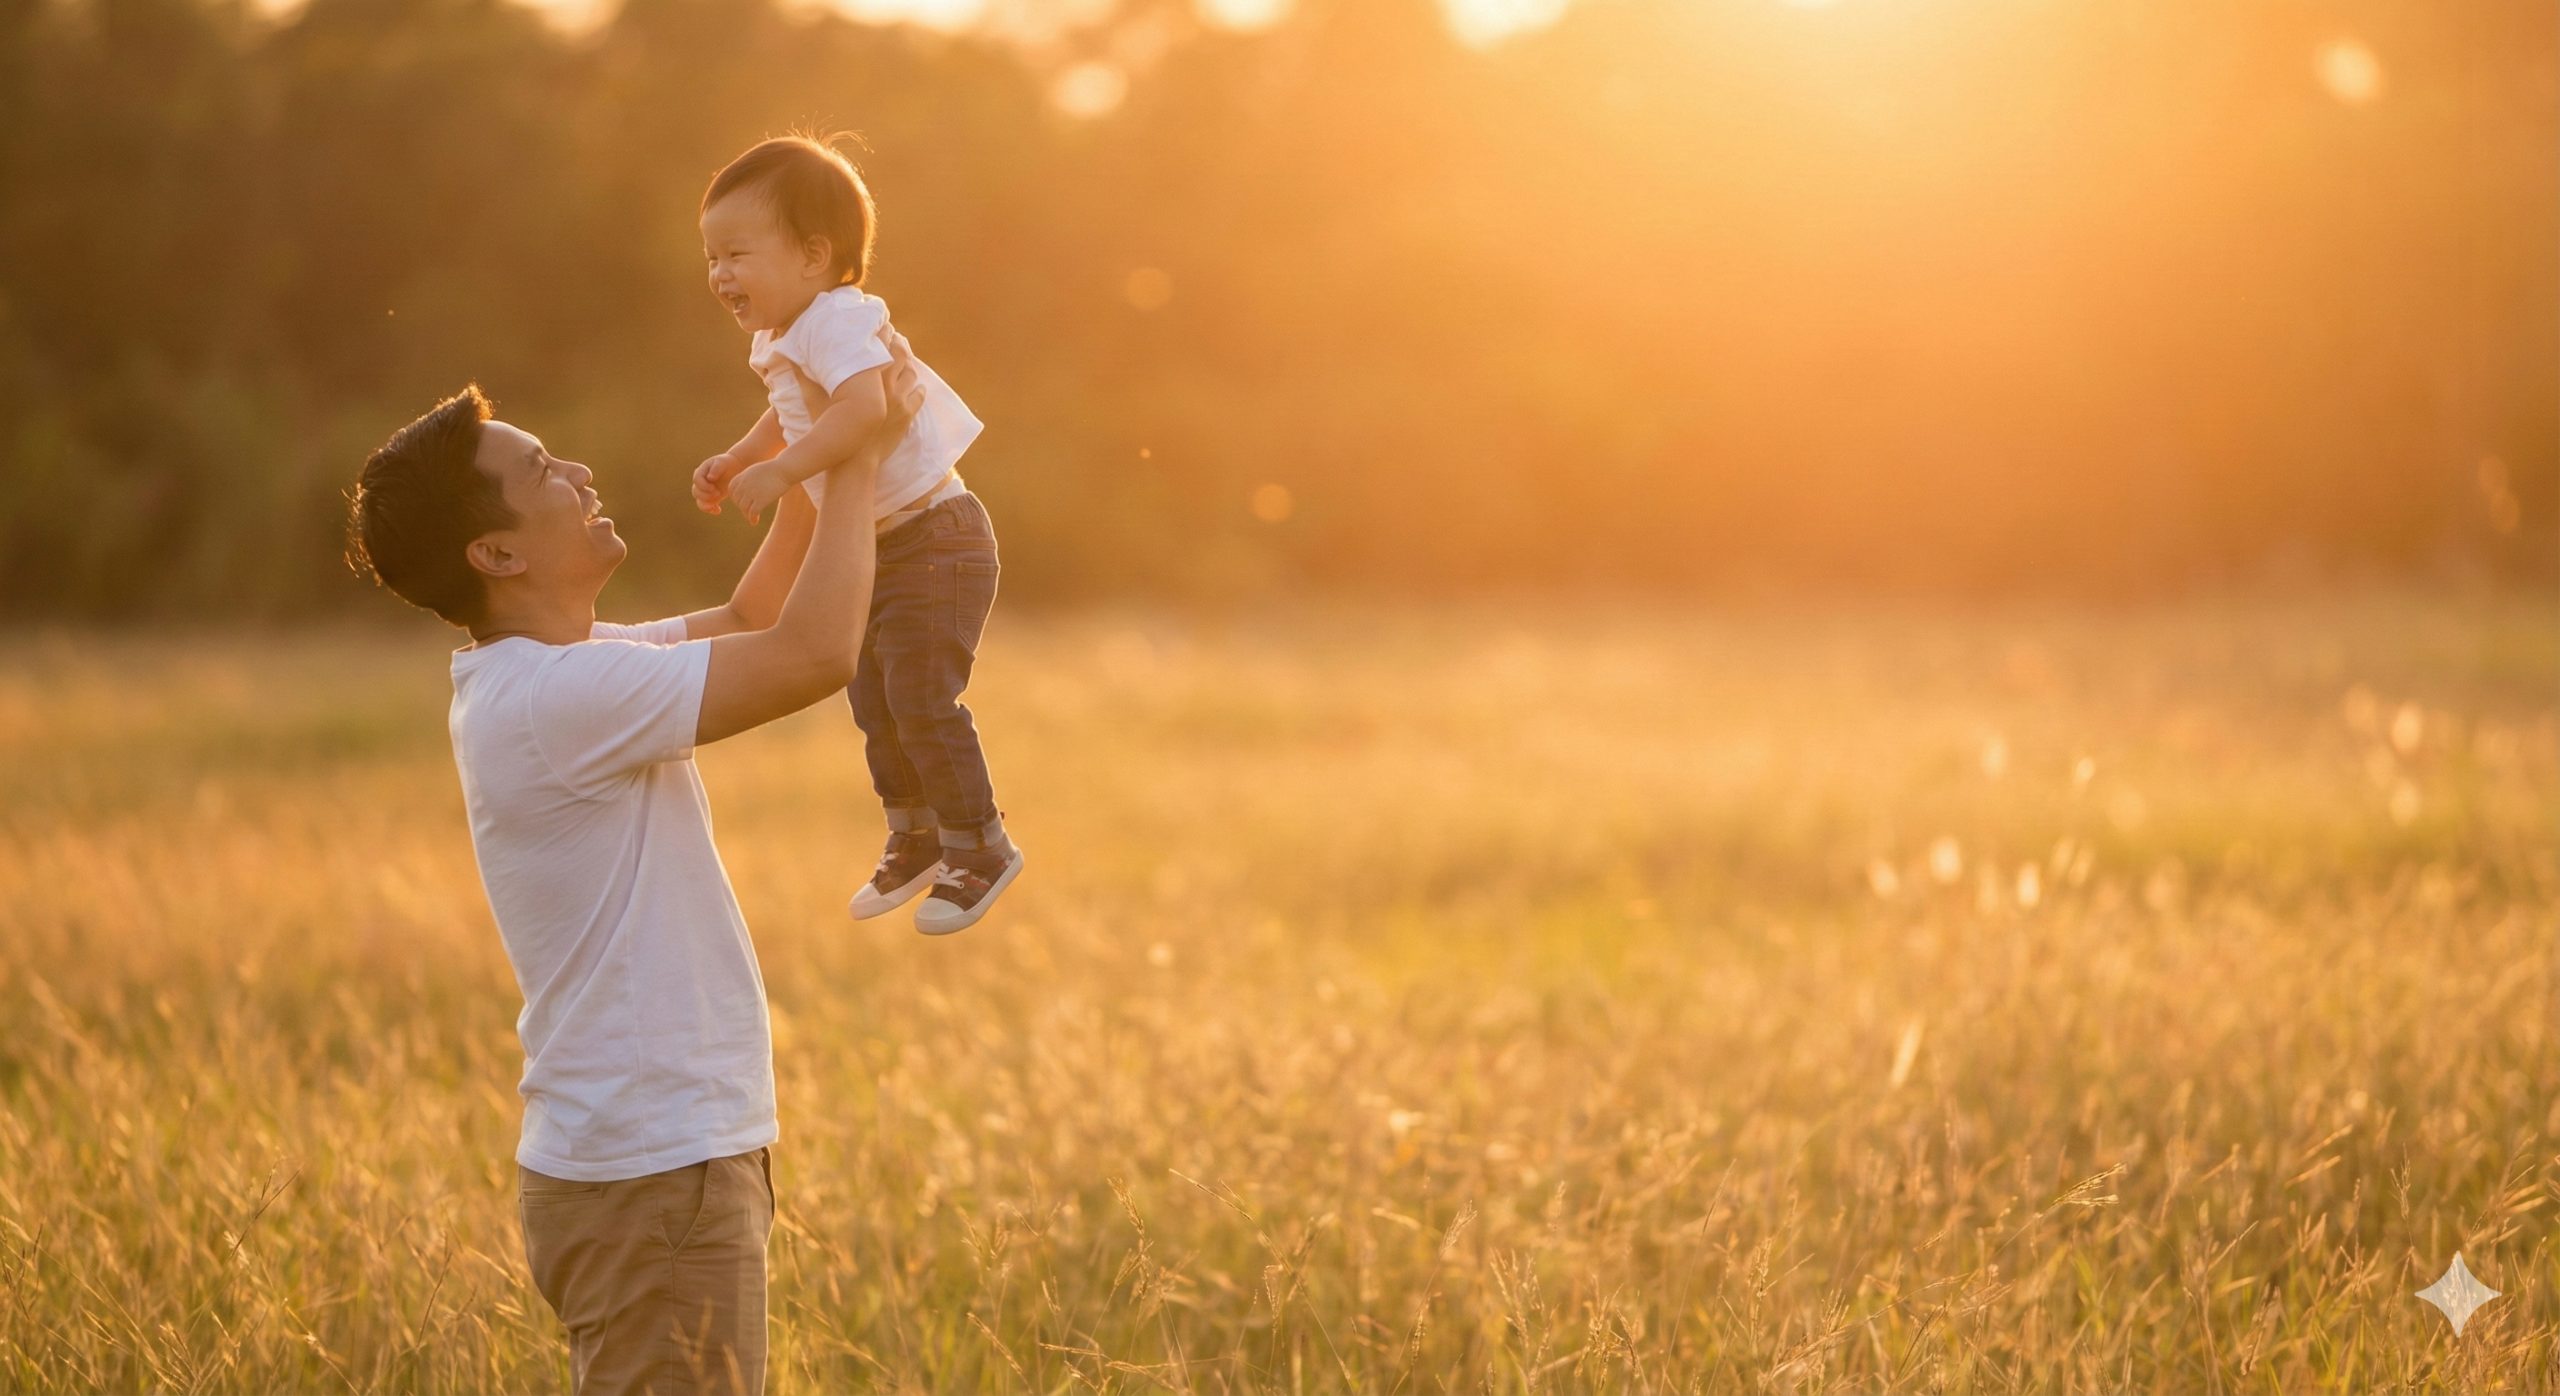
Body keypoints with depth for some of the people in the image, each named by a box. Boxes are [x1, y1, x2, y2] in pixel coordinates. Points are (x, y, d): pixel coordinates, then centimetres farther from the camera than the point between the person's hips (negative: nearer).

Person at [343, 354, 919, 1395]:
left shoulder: (548, 676, 11)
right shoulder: (556, 700, -21)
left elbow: (751, 622, 24)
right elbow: (815, 653, -25)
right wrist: (862, 457, -13)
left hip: (661, 1160, 10)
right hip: (653, 1180, -10)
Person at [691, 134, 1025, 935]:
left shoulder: (834, 323, -25)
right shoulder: (780, 340, 7)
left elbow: (863, 406, -44)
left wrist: (780, 473, -45)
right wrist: (735, 462, 11)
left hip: (933, 540, -10)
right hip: (875, 547, 10)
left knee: (921, 696, -9)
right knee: (873, 699, 16)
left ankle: (978, 847, 6)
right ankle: (914, 837, 34)